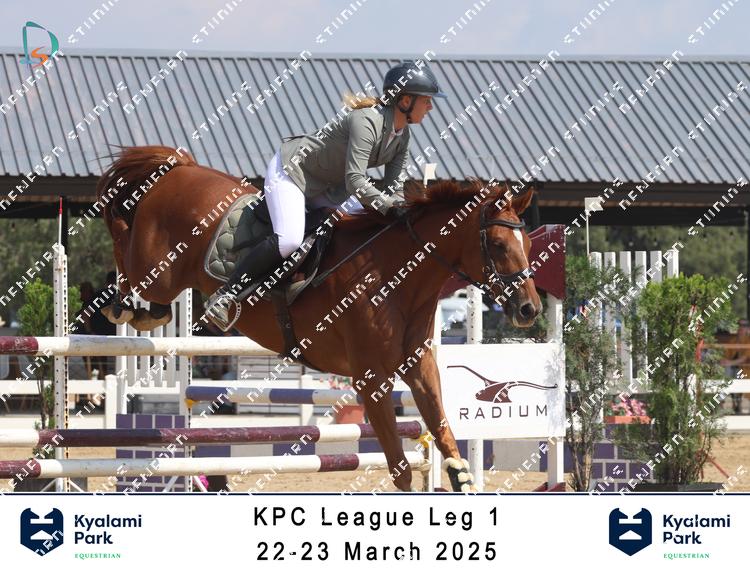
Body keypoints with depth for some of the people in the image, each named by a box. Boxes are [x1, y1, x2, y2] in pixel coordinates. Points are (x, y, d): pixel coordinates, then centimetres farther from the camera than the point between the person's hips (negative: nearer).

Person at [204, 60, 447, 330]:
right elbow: (354, 181, -36)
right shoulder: (367, 122, -29)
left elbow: (393, 186, -2)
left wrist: (400, 212, -21)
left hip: (324, 187, 10)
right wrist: (390, 208, -44)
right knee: (289, 240, -28)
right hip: (291, 169, -10)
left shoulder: (402, 136, -1)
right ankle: (225, 296, -21)